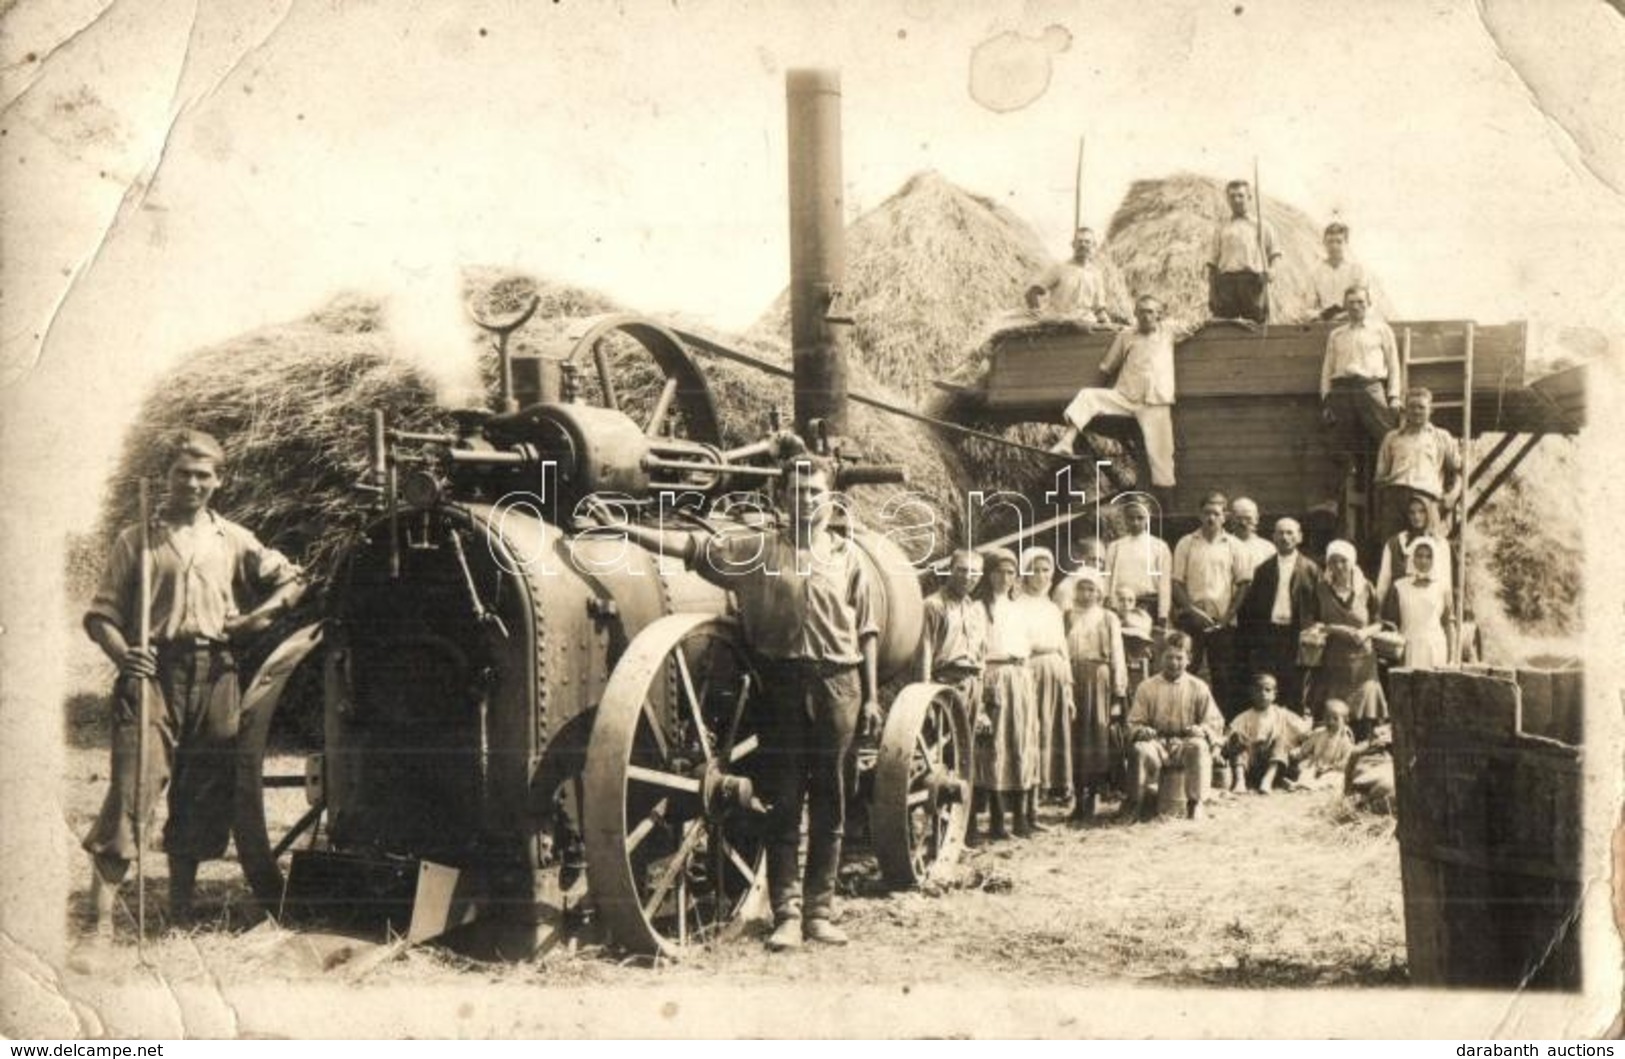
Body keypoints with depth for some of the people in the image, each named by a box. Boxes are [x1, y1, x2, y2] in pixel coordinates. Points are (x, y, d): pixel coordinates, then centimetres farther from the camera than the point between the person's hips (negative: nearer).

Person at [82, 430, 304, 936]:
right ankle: (102, 908, -14)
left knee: (205, 790, 7)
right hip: (155, 671, -3)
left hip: (215, 675, 3)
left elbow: (292, 580, 20)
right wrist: (123, 654, -17)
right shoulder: (137, 540, 8)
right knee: (135, 781, -14)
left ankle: (181, 906, 19)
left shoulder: (233, 541, 15)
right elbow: (101, 615, 3)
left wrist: (258, 617, 3)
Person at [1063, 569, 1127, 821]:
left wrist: (1118, 695, -3)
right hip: (1071, 680, 1)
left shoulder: (1108, 619, 6)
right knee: (1074, 737, -1)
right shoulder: (1067, 617, 10)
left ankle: (1092, 799, 8)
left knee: (1097, 737, 0)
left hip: (1099, 682, -1)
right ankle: (1078, 799, 5)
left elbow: (1117, 658, 3)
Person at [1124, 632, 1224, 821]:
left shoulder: (1198, 687, 6)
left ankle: (1195, 802, -20)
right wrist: (1142, 731, -16)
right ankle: (1134, 802, -15)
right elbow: (1134, 722, 8)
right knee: (1140, 750, -34)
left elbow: (1215, 722, 6)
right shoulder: (1147, 687, 6)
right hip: (1157, 742, 0)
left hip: (1186, 743, 0)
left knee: (1199, 747, -35)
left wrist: (1202, 730, -16)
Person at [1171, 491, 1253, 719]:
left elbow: (1244, 582, 3)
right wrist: (1192, 610, -9)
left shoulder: (1234, 545, 6)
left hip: (1222, 621, 0)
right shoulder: (1187, 543, 5)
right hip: (1192, 620, 0)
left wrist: (1229, 615, -6)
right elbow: (1177, 582, 2)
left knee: (1224, 676, 3)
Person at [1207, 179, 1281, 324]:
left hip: (1254, 279, -1)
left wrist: (1270, 271, -9)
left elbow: (1274, 254, 14)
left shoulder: (1262, 226, 16)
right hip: (1226, 279, 1)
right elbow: (1213, 262, 15)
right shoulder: (1221, 229, 18)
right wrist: (1211, 294, 7)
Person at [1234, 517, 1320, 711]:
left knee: (1294, 696, 2)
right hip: (1267, 635, 2)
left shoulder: (1310, 570, 4)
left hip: (1296, 638, -2)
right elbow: (1248, 608, 9)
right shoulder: (1262, 570, 11)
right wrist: (1247, 642, 2)